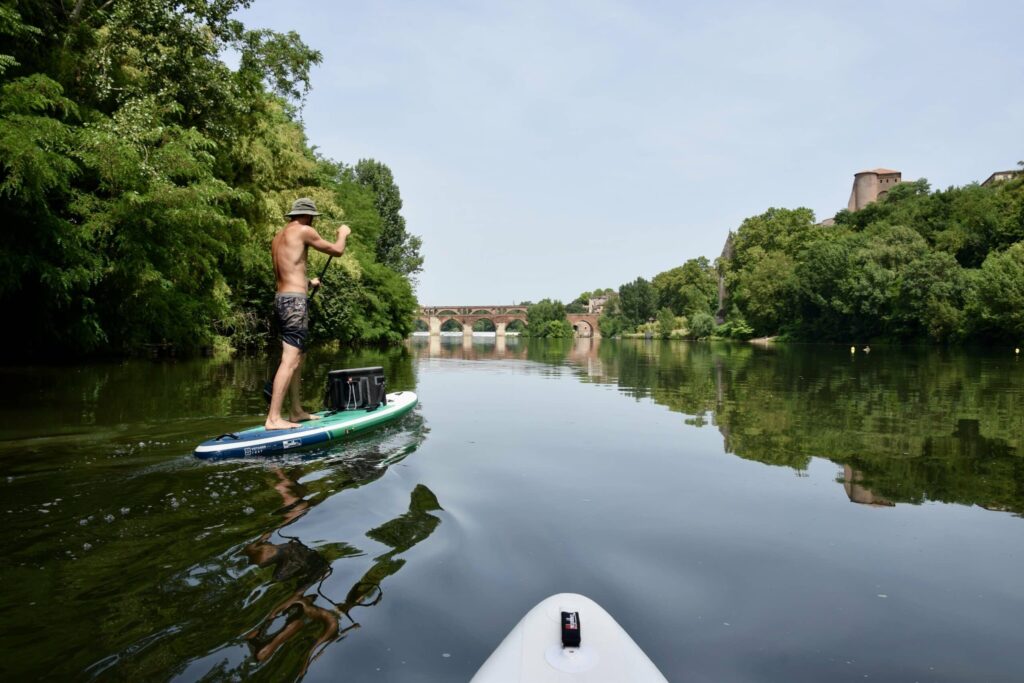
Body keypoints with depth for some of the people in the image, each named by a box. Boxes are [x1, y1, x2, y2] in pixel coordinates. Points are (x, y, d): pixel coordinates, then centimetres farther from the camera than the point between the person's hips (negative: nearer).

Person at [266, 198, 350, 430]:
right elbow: (337, 250, 2)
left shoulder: (278, 237, 20)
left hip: (281, 298, 9)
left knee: (296, 359, 15)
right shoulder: (303, 231, -4)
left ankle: (297, 412, 21)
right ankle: (273, 418, -15)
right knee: (289, 360, -12)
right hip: (295, 301, -9)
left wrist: (307, 283, 41)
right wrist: (343, 233, 22)